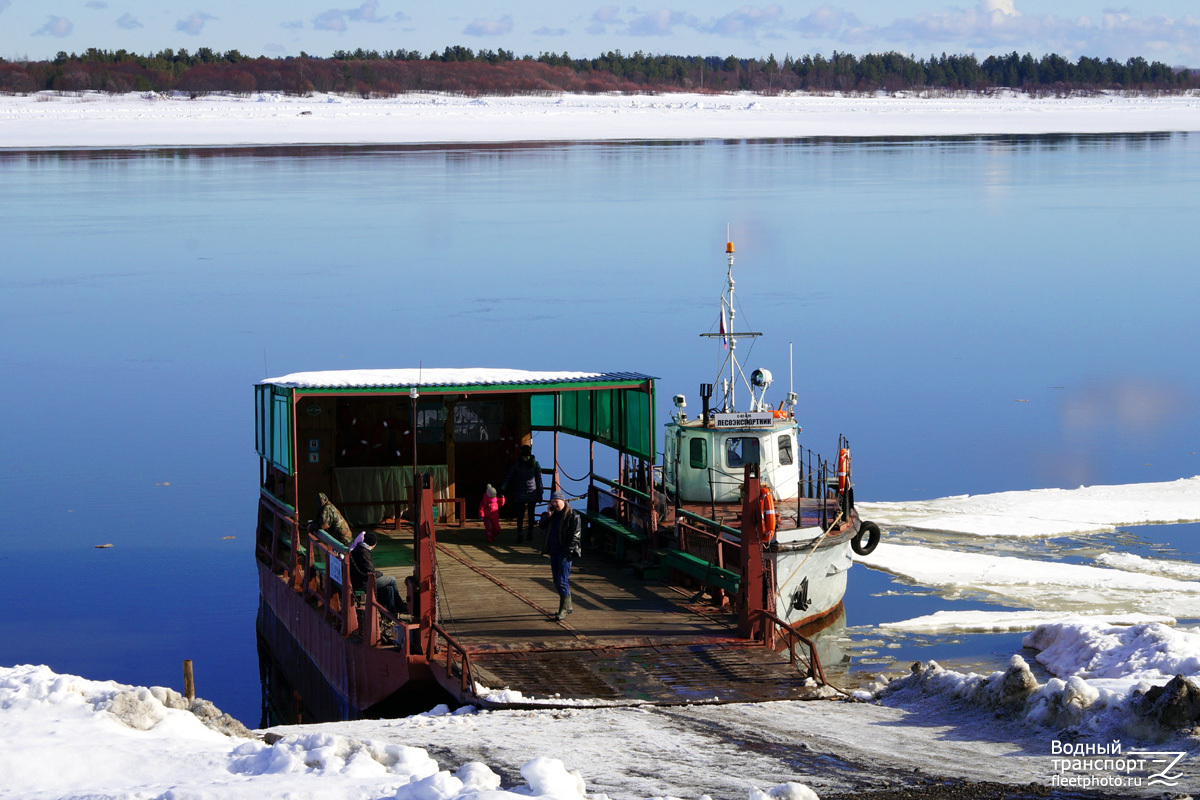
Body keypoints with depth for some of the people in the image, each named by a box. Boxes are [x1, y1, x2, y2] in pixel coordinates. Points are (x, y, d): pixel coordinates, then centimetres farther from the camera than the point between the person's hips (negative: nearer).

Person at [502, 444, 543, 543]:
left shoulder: (535, 464, -1)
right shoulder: (516, 464, -2)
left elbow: (539, 479, 4)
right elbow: (508, 477, -3)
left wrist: (540, 493, 4)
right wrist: (502, 489, -12)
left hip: (532, 493, 0)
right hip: (520, 493, 0)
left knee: (531, 514, 7)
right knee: (520, 514, -3)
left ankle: (530, 533, 19)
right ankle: (520, 534, 1)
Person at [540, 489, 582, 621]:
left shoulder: (572, 516, -9)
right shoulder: (553, 514, 13)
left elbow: (575, 535, -12)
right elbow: (543, 526, 17)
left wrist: (568, 551, -18)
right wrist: (548, 516, -1)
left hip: (564, 553, -8)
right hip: (554, 551, 8)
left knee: (562, 581, -11)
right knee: (557, 581, 14)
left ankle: (563, 610, -9)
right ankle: (568, 606, 27)